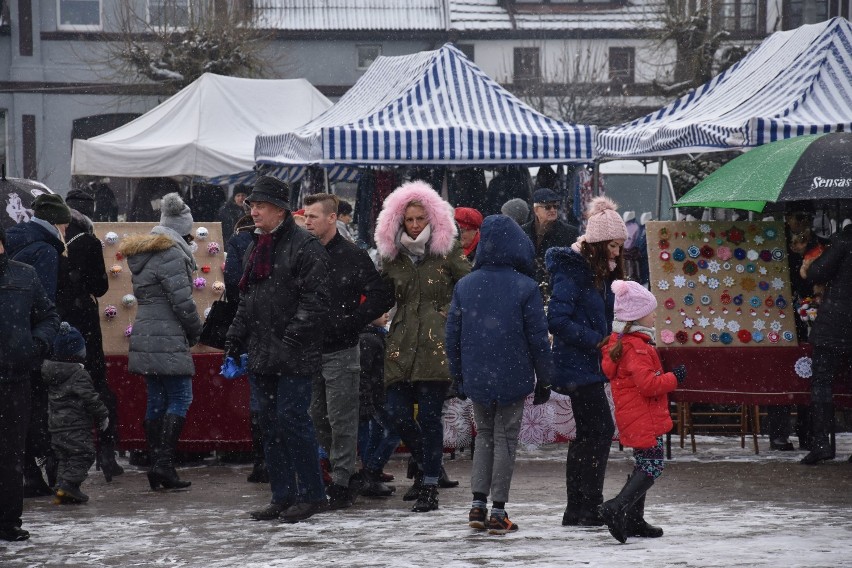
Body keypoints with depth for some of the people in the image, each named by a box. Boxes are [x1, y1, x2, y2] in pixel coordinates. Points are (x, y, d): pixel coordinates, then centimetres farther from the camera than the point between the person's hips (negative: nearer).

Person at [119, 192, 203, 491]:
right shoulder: (171, 254, -13)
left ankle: (156, 464, 11)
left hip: (144, 335, 9)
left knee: (156, 400, 11)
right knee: (180, 398, -6)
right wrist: (195, 331, -2)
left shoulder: (142, 254, 16)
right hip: (168, 340, -9)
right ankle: (164, 463, -14)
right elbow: (182, 299, -16)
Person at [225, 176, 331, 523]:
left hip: (293, 356, -9)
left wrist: (293, 335, -22)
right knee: (270, 423, 9)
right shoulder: (256, 248, 18)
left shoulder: (305, 247, -9)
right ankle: (283, 496, 15)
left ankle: (312, 495, -2)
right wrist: (236, 339, 17)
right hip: (263, 354, 9)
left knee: (292, 419, -10)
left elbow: (315, 298, -15)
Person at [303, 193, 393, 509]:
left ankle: (341, 484, 2)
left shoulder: (352, 256, -8)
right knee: (318, 420, 11)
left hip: (340, 352, -6)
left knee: (341, 420, -3)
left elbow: (382, 297, -10)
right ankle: (346, 474, 23)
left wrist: (349, 322, -14)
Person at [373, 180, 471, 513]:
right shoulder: (393, 256, 13)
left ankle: (429, 486, -1)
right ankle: (423, 463, 26)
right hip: (402, 344, 4)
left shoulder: (447, 251, 1)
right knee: (397, 413, -2)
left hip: (436, 343, -4)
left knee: (429, 415, -7)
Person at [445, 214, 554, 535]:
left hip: (476, 377, 3)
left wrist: (457, 376, 17)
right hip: (513, 377, -3)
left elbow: (452, 335, 6)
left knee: (484, 434, 18)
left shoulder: (464, 286, 1)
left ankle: (478, 503, 8)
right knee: (505, 438, 5)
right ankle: (498, 512, 4)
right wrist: (544, 379, 2)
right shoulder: (525, 287, -9)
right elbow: (538, 339, -7)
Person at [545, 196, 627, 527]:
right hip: (578, 365, -10)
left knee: (587, 434, 11)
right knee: (601, 430, -10)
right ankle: (590, 507, -7)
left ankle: (577, 511, 16)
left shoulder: (600, 272, 14)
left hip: (589, 365, 10)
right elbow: (557, 320, -23)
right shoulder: (572, 270, -15)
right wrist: (596, 341, -20)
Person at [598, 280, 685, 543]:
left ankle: (634, 520, 19)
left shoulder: (619, 342, 13)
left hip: (631, 417, 10)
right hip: (643, 418, -10)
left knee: (645, 465, 17)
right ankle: (617, 509, -22)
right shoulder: (637, 347, -19)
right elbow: (648, 384, -25)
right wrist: (674, 378, -11)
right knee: (653, 465, -11)